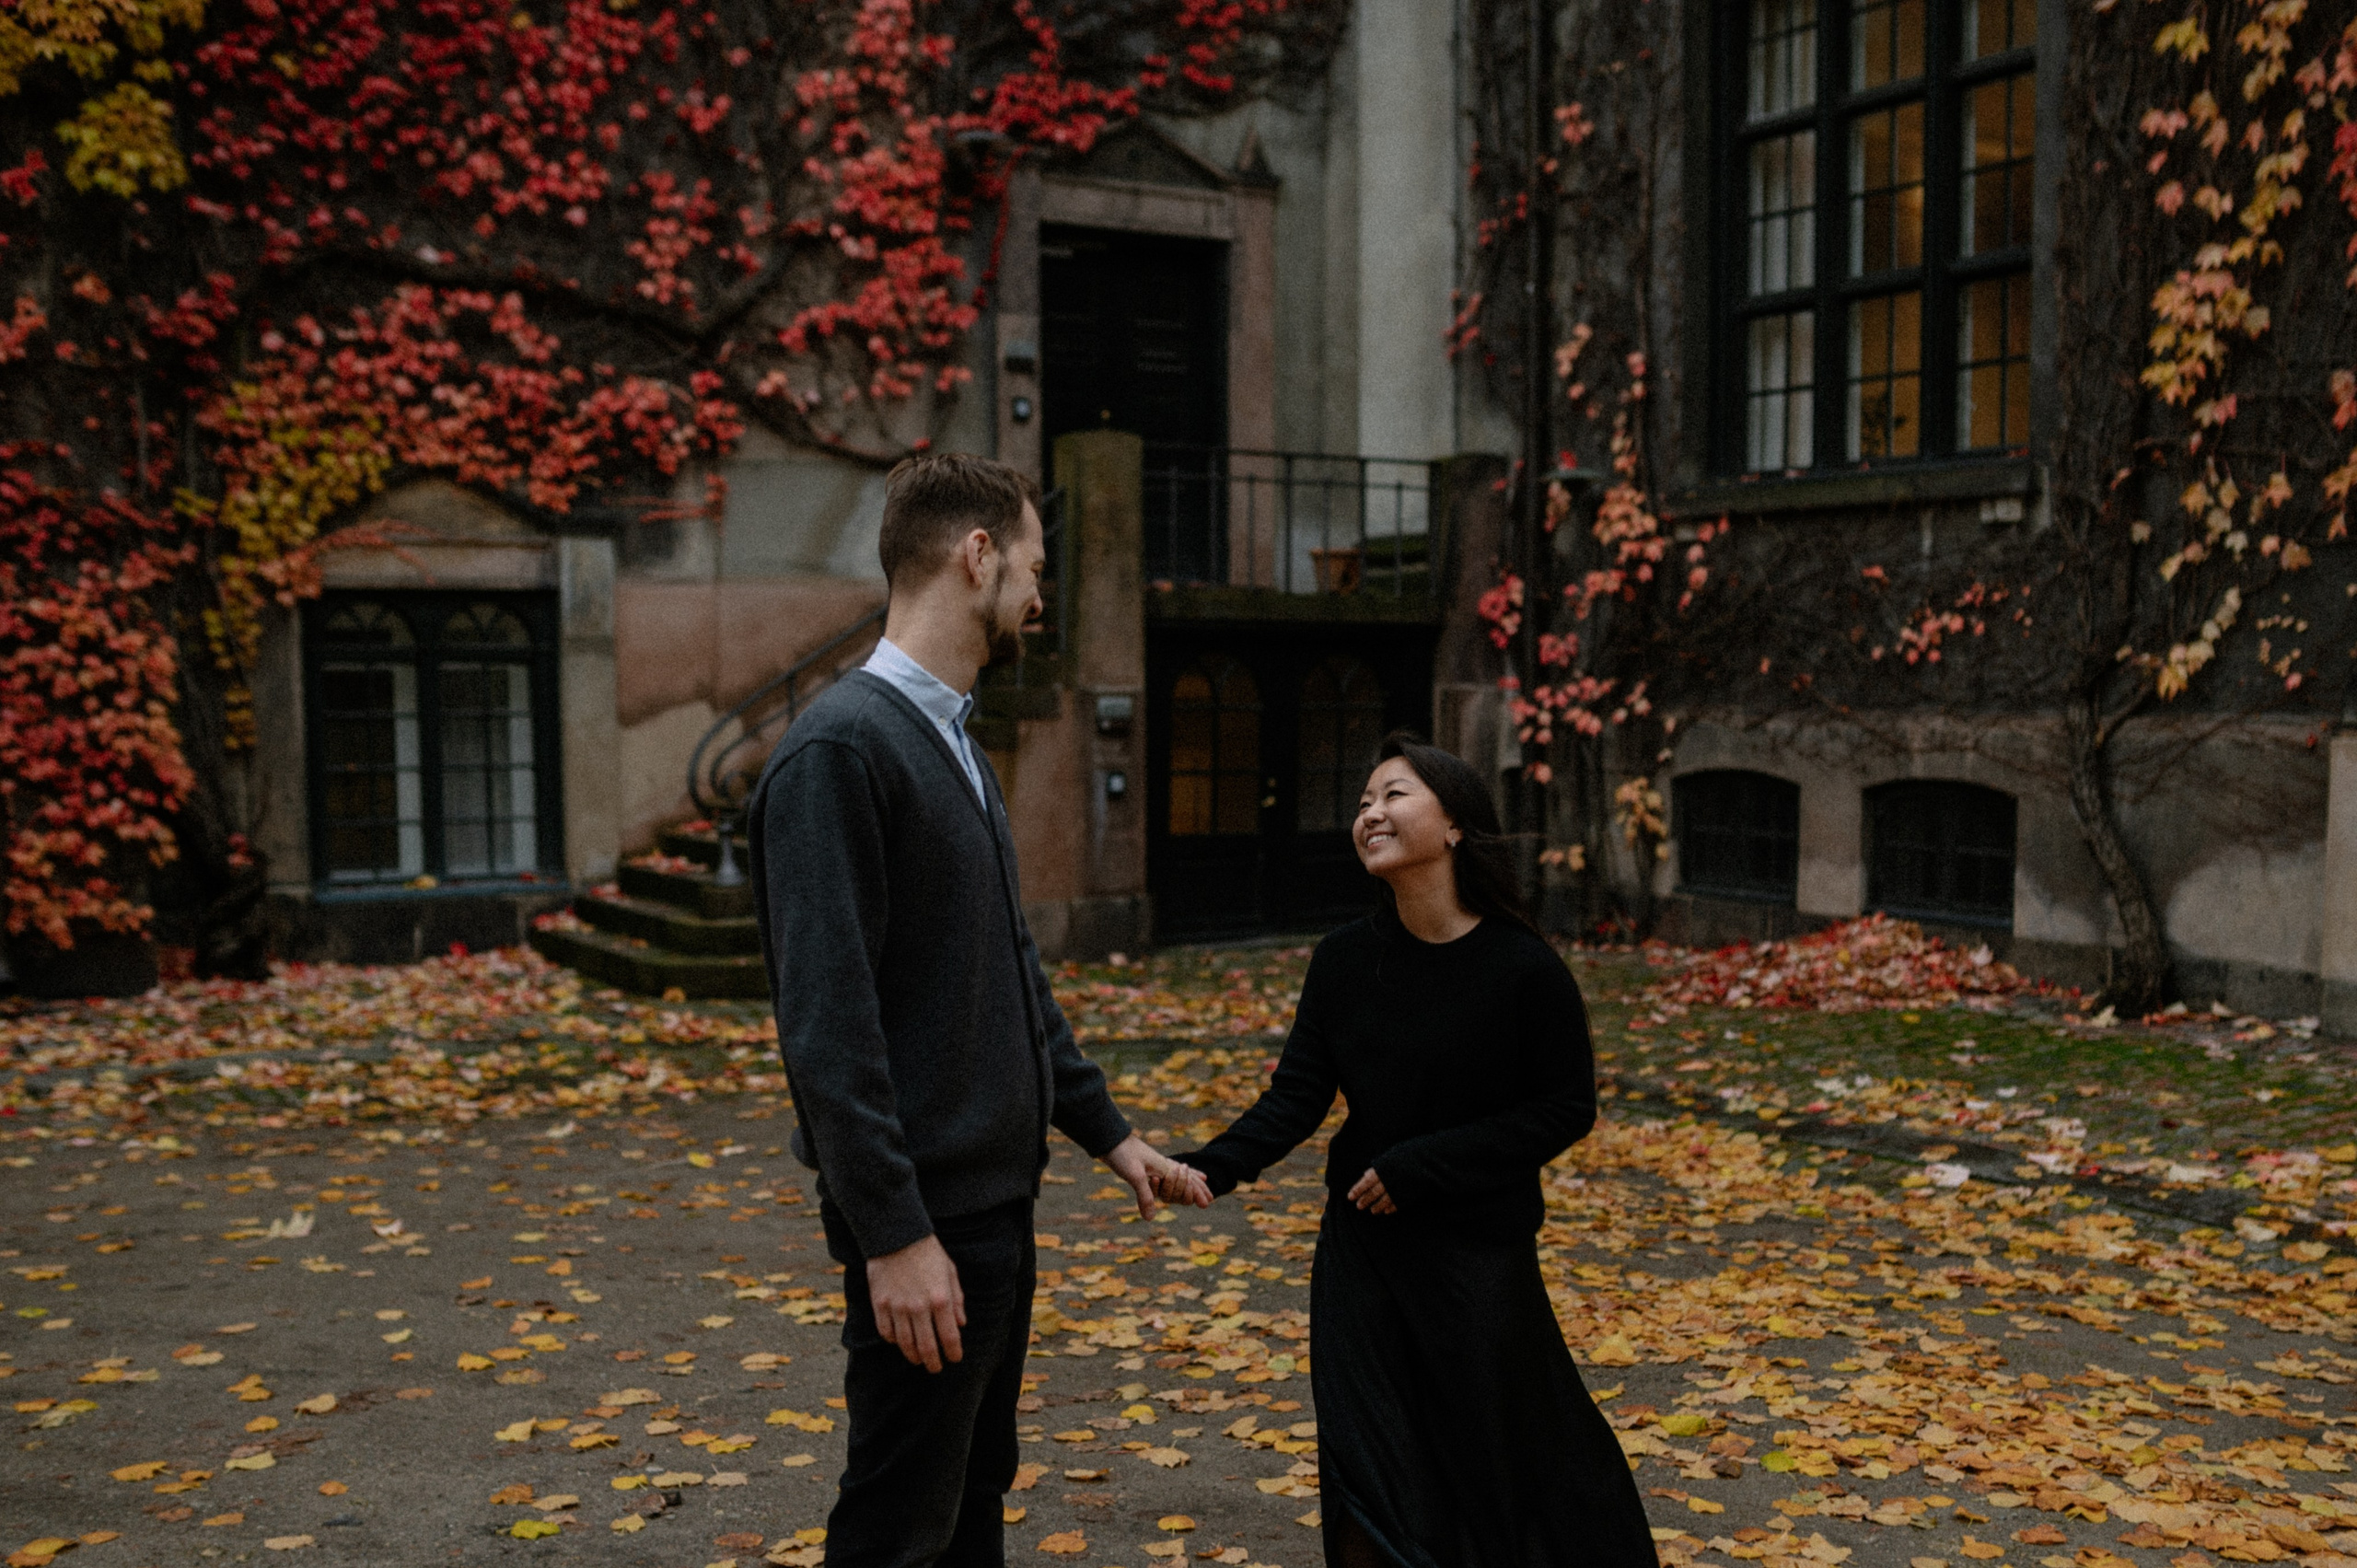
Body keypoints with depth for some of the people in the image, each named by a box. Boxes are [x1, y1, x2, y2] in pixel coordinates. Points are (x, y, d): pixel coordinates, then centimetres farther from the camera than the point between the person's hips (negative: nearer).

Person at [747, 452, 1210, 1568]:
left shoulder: (954, 744, 13)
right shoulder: (839, 749, -18)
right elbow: (826, 1023, -22)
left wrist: (1106, 1132, 18)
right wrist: (894, 1234, -22)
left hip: (997, 1196, 9)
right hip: (926, 1218, -9)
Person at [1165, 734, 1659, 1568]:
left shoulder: (1521, 967, -14)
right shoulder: (1346, 958, -2)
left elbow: (1567, 1110, -11)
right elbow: (1297, 1095, -3)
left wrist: (1420, 1166, -17)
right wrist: (1214, 1167, -21)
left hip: (1478, 1249, -3)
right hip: (1361, 1244, 4)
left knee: (1490, 1459, 11)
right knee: (1366, 1473, 6)